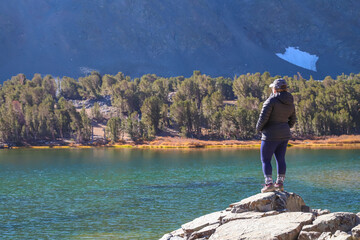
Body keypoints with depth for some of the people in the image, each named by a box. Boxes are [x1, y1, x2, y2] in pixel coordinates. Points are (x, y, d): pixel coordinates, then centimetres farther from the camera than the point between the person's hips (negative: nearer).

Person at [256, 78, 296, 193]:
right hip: (284, 136, 7)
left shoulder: (271, 101, -17)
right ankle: (280, 183, 15)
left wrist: (259, 128, -1)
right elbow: (293, 120, 13)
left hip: (271, 136, -7)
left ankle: (269, 184, -8)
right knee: (280, 159, 13)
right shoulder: (290, 103, 6)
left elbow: (263, 118, -18)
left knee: (266, 160, -1)